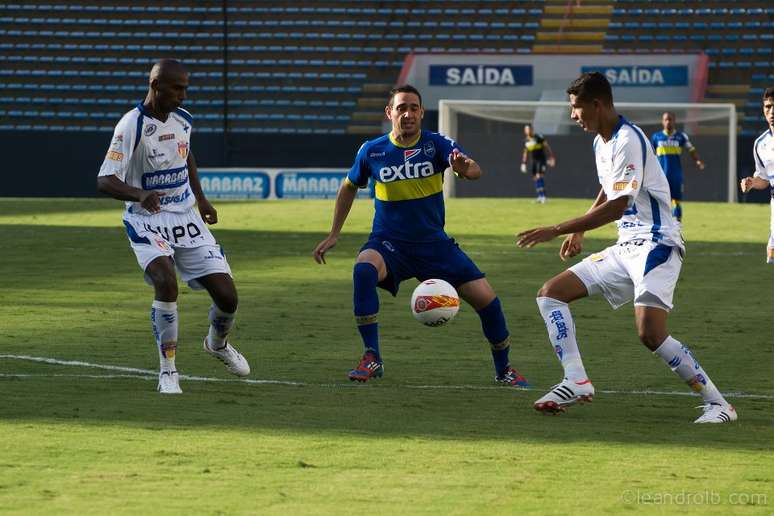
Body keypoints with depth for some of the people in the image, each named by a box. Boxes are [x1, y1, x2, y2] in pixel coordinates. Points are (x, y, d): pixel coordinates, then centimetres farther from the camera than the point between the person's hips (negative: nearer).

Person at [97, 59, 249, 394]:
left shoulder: (183, 119, 3)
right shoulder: (131, 126, -18)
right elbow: (105, 181, -24)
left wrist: (201, 199, 25)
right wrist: (139, 195, -42)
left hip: (186, 218, 6)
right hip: (147, 220, -6)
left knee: (226, 295, -1)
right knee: (166, 282, -31)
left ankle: (218, 345, 35)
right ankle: (168, 371, -15)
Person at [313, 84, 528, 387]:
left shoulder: (437, 144, -8)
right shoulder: (372, 151, -4)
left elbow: (474, 171, -25)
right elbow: (349, 188, 14)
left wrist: (464, 167, -50)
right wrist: (333, 234, 10)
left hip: (433, 243, 1)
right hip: (389, 243, -1)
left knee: (486, 298, -8)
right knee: (363, 269, -35)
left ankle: (503, 370, 18)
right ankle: (372, 359, -26)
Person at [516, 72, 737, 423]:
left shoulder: (628, 140, -18)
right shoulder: (601, 142, 13)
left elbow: (617, 206, -24)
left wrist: (557, 231, -21)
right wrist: (578, 232, 27)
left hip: (655, 245, -10)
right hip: (625, 248, 10)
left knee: (650, 333, -26)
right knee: (551, 294, 4)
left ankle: (717, 404, -15)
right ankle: (576, 382, -5)